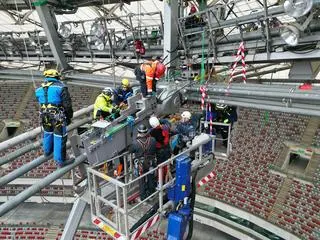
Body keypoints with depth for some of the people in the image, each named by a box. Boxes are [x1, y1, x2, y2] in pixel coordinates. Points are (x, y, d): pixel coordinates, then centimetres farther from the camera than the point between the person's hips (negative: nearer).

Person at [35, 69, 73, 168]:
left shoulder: (39, 89, 9)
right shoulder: (61, 87, -10)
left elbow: (40, 103, 15)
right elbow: (67, 105, -12)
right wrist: (69, 117, -2)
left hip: (45, 116, 6)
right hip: (58, 117, -6)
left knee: (47, 134, 27)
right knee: (59, 137, 4)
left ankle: (47, 151, 49)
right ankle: (60, 161, 12)